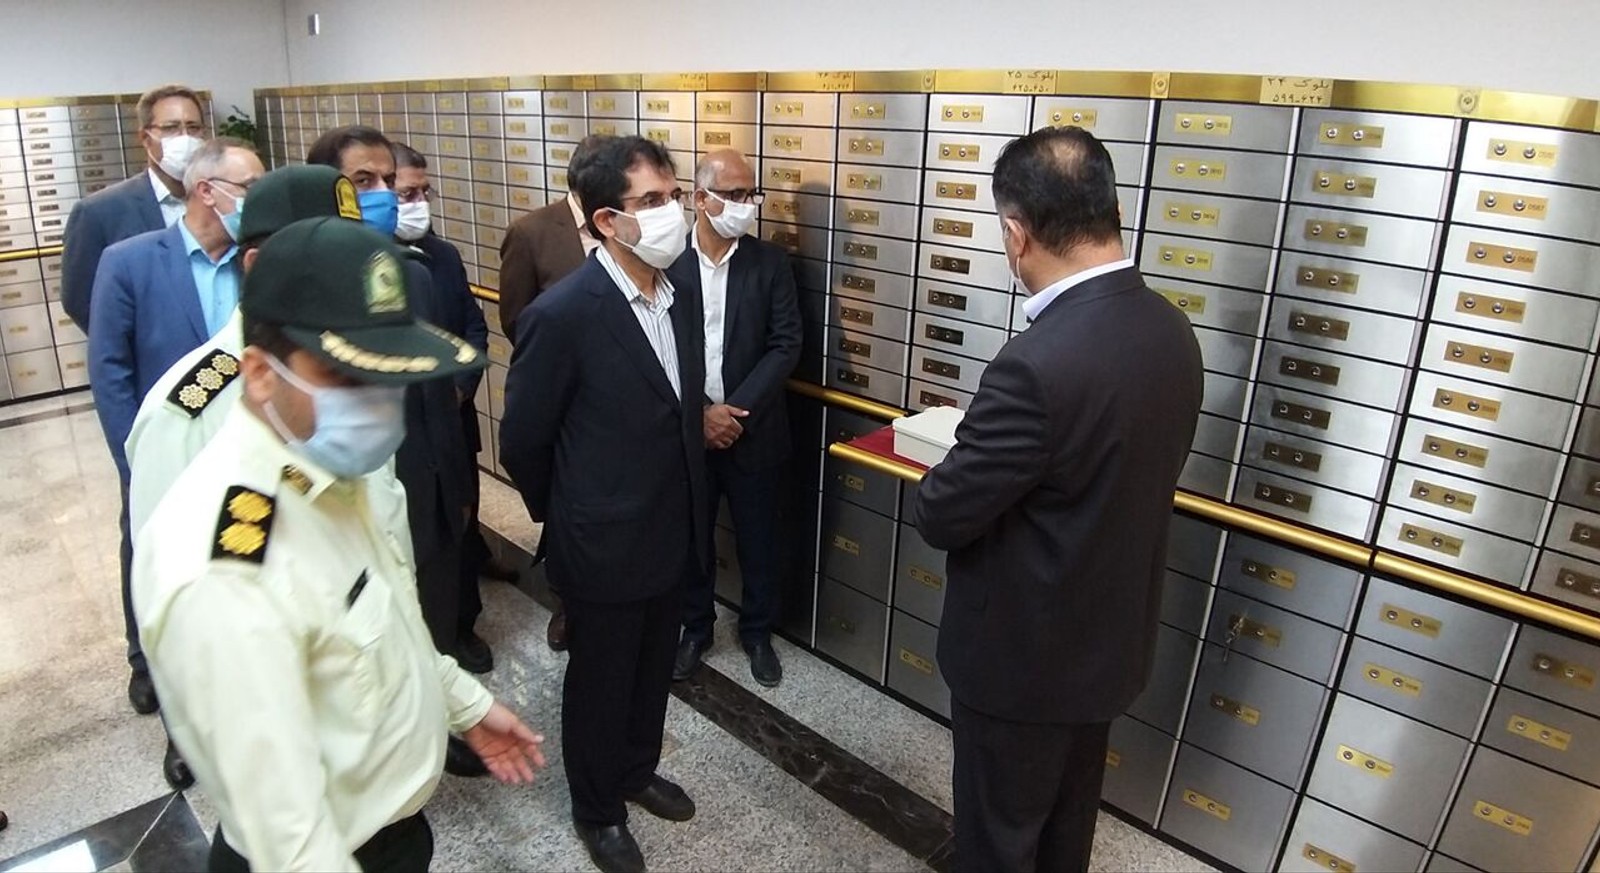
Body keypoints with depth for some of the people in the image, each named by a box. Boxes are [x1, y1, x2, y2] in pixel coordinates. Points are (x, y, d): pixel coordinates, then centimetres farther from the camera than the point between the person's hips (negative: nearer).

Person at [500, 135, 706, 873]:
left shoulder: (681, 293, -2)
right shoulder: (562, 314, -22)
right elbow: (522, 440, -11)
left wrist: (689, 504, 14)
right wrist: (561, 514, 2)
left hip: (673, 531, 6)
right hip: (605, 542, -6)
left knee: (653, 671, 24)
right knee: (600, 682, 16)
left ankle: (637, 770, 50)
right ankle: (597, 807, 40)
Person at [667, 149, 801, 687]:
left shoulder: (770, 262, -3)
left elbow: (786, 346, -7)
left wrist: (734, 410, -15)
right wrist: (698, 414, -14)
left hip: (754, 432, 0)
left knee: (758, 542, 13)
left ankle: (757, 633, 34)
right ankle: (695, 628, 36)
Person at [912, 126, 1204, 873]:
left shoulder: (1039, 363, -34)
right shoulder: (1171, 330, -6)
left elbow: (942, 517, -23)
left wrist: (943, 477, -1)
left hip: (1024, 653, -8)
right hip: (1110, 636, 8)